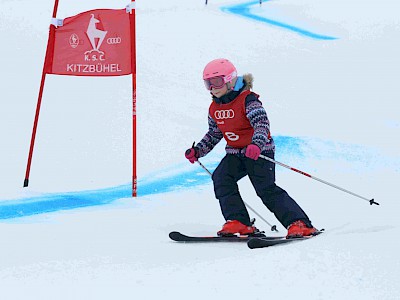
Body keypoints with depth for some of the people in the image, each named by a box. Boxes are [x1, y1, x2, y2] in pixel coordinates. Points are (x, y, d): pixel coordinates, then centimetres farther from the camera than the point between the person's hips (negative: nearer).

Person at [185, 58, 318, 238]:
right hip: (235, 153, 7)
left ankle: (299, 224, -16)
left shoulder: (247, 99, -16)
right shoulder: (214, 108, 8)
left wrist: (256, 144, -46)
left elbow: (262, 123, -29)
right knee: (221, 178, -16)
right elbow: (213, 134, 22)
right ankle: (238, 222, -15)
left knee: (266, 188, -18)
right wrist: (197, 151, 12)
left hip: (260, 151, -7)